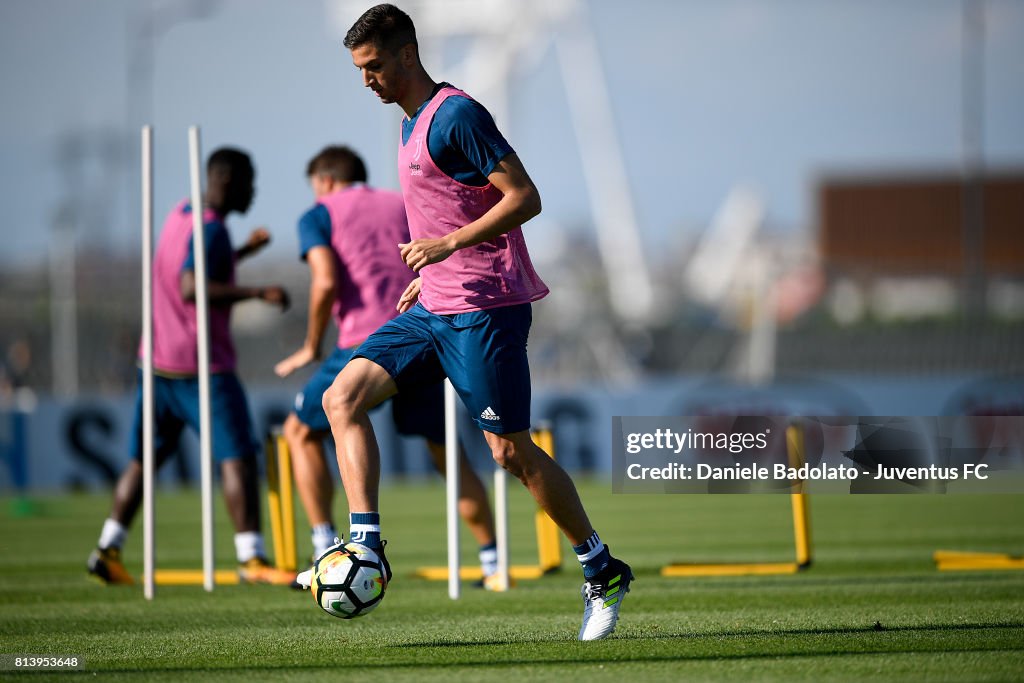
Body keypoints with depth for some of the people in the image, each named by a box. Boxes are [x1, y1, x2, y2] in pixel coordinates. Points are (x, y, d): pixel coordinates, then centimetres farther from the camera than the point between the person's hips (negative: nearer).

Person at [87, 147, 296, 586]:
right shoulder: (210, 229, -14)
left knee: (144, 458, 16)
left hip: (157, 362, 9)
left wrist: (244, 251, 28)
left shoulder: (180, 215, 14)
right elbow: (191, 289, -27)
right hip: (203, 367, -9)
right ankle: (251, 558, -19)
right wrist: (256, 293, -28)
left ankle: (108, 550, 14)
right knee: (238, 455, -10)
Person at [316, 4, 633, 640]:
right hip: (435, 308, 9)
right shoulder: (413, 123, 16)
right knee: (344, 396, -5)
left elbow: (524, 198, -18)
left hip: (484, 311, -9)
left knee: (511, 450, -5)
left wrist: (447, 246, -23)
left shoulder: (455, 115, -13)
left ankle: (604, 573, 10)